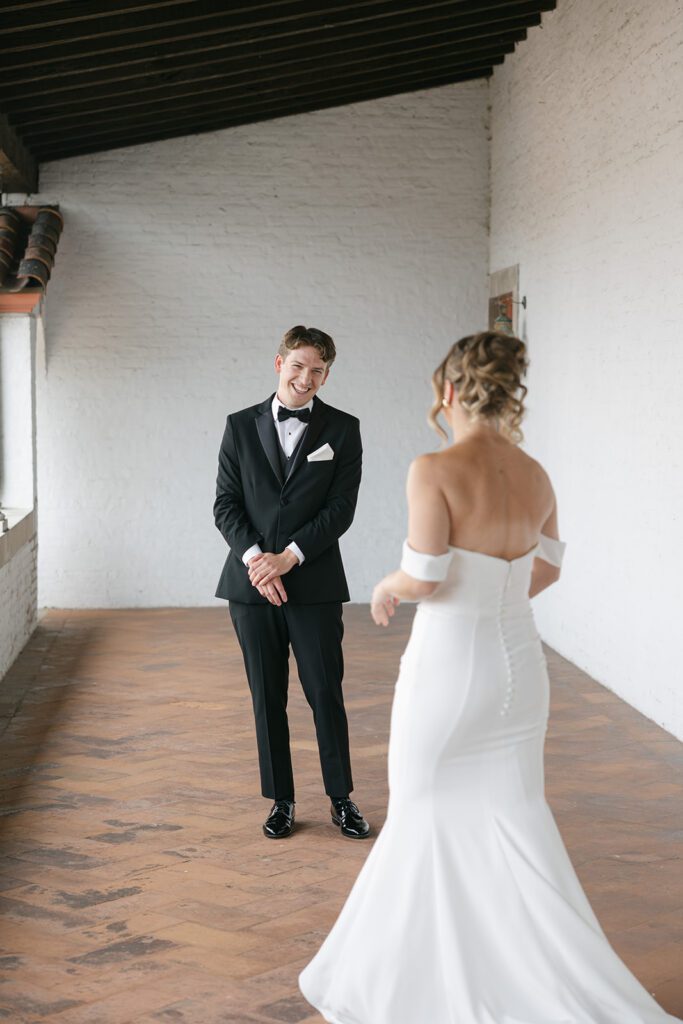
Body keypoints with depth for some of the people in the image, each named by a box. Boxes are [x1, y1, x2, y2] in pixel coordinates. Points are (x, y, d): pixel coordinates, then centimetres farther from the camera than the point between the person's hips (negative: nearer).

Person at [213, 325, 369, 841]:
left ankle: (342, 799, 16)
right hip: (251, 583, 2)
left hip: (314, 584, -1)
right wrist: (255, 558, -12)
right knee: (267, 698, 7)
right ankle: (281, 801, 19)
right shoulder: (241, 426, 6)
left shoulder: (342, 429, 2)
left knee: (326, 693, 2)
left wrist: (288, 557, -13)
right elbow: (226, 503, 3)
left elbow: (341, 508, -5)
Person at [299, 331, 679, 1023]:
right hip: (517, 665, 6)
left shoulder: (434, 471, -18)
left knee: (424, 827, 12)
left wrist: (386, 589, 2)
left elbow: (424, 579, -20)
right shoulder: (535, 477, 2)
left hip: (446, 672, -6)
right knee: (513, 829, 14)